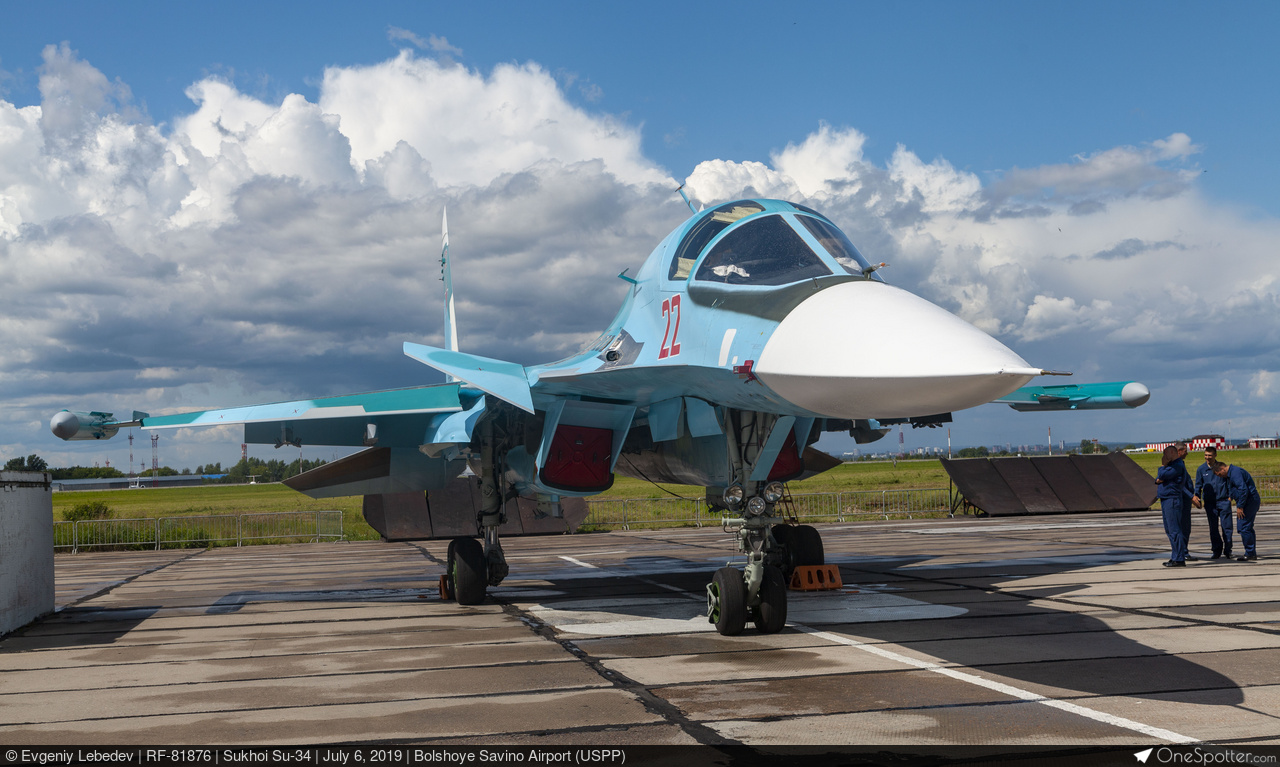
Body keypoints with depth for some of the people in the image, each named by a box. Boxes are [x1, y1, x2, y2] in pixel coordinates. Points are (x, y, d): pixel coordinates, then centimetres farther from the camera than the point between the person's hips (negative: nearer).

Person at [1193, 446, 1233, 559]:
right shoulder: (1201, 469, 5)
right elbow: (1198, 485, 12)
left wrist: (1230, 496, 3)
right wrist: (1197, 497, 1)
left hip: (1223, 501, -1)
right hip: (1210, 502, 1)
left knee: (1226, 526, -3)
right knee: (1213, 528, 3)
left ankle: (1227, 551, 7)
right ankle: (1217, 551, 11)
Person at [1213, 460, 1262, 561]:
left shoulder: (1235, 473, -17)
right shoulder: (1232, 473, 17)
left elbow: (1243, 489, -25)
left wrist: (1240, 507, -21)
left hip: (1249, 501, -11)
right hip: (1251, 501, 11)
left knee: (1243, 528, -10)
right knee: (1247, 528, 14)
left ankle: (1249, 554, -8)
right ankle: (1253, 554, 18)